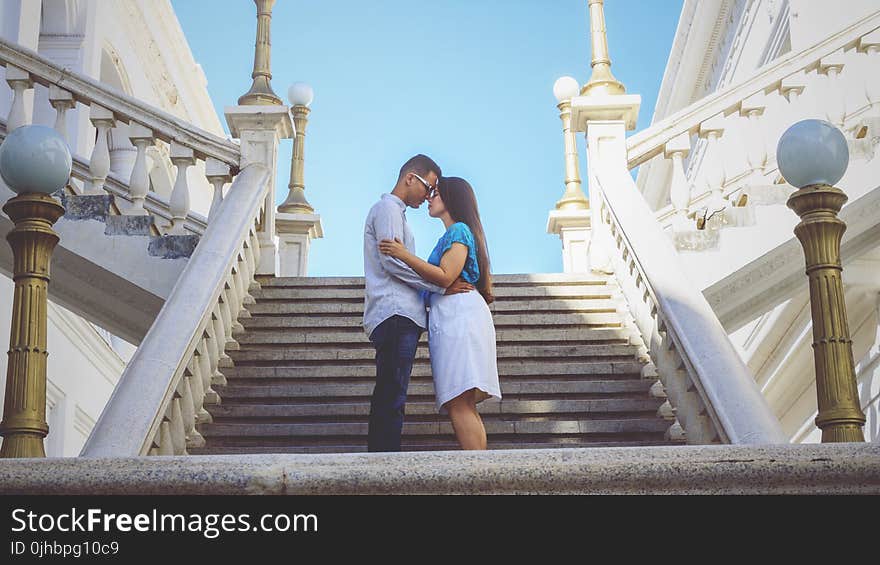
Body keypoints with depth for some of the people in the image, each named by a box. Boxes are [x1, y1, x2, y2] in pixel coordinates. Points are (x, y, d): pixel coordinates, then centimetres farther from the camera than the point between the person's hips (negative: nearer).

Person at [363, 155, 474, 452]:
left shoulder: (394, 211, 31)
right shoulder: (388, 208, -1)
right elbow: (393, 261, -12)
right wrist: (443, 286, -10)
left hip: (398, 316, 10)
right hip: (395, 314, -10)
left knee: (388, 399, 5)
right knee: (392, 397, -17)